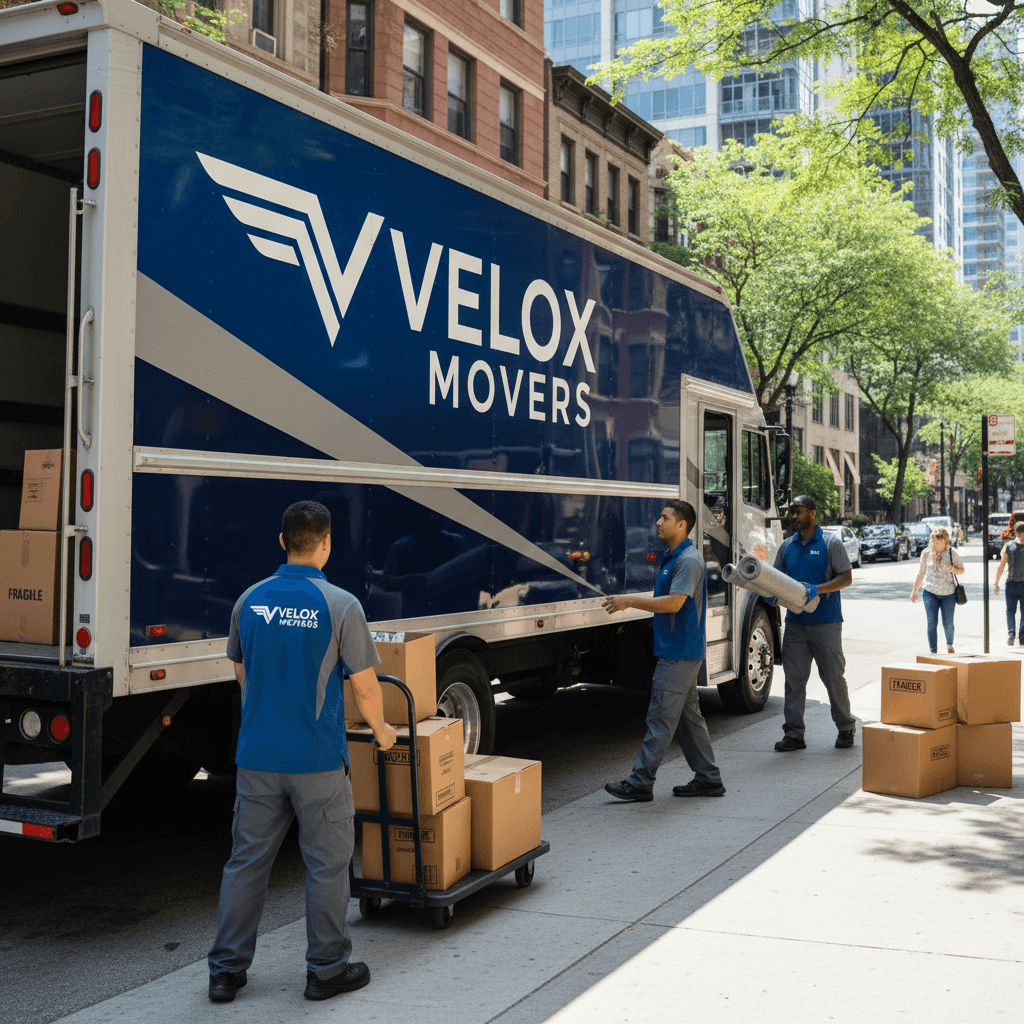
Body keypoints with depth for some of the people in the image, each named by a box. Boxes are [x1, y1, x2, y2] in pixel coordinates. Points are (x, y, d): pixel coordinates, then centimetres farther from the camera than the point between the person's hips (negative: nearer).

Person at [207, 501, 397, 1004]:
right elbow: (365, 686, -8)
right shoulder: (340, 605, -12)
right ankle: (327, 969, 18)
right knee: (326, 864, 8)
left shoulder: (251, 599, 2)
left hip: (257, 755, 4)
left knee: (246, 859, 12)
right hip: (318, 758, -4)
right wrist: (381, 730, 12)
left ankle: (226, 969, 18)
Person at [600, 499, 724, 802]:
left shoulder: (689, 560, -16)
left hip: (680, 653, -10)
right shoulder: (670, 557, 16)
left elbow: (673, 603, -23)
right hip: (675, 650, 10)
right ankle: (708, 779, 19)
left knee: (661, 717, -6)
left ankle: (640, 782, -3)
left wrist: (630, 601, -20)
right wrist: (628, 602, 11)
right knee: (688, 716, 13)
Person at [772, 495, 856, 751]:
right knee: (794, 677, 2)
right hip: (795, 622, 4)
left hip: (825, 622, -4)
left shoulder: (831, 543, -2)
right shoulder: (787, 546, 12)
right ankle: (793, 733, 5)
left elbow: (846, 577, -6)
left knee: (833, 676, 3)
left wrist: (817, 590, -20)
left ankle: (846, 728, 19)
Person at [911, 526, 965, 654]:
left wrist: (953, 569, -21)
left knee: (948, 624, 5)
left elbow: (961, 570, 4)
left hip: (948, 594, 0)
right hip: (930, 592, 0)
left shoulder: (952, 553, -4)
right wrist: (914, 591, 11)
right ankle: (933, 652, -2)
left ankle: (949, 645, 36)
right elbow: (921, 573, 8)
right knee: (932, 623, -7)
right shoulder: (926, 553, -1)